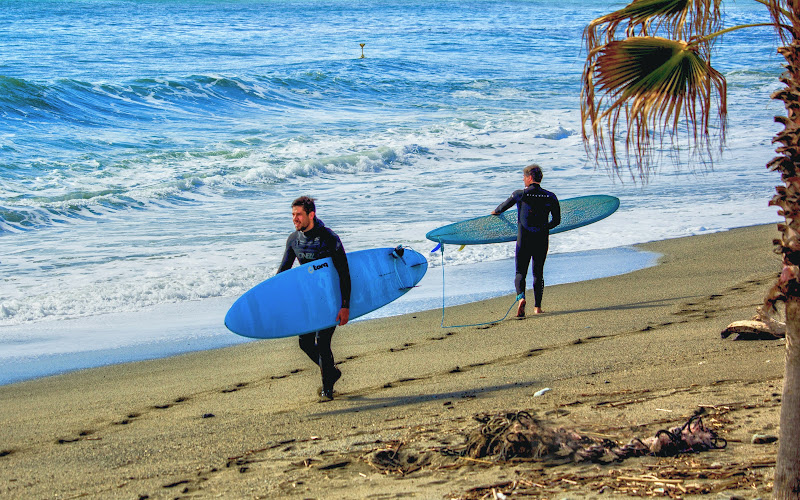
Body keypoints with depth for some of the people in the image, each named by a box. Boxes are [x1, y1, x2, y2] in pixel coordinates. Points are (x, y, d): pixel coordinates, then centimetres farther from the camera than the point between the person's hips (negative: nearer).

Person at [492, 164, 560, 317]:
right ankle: (537, 307, 13)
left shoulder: (519, 194, -6)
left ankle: (521, 297, -24)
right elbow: (556, 221, 6)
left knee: (520, 272, 4)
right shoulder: (550, 197, 0)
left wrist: (496, 212, 34)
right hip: (542, 241, 2)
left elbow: (503, 207, 11)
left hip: (524, 241, -2)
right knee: (538, 273, 15)